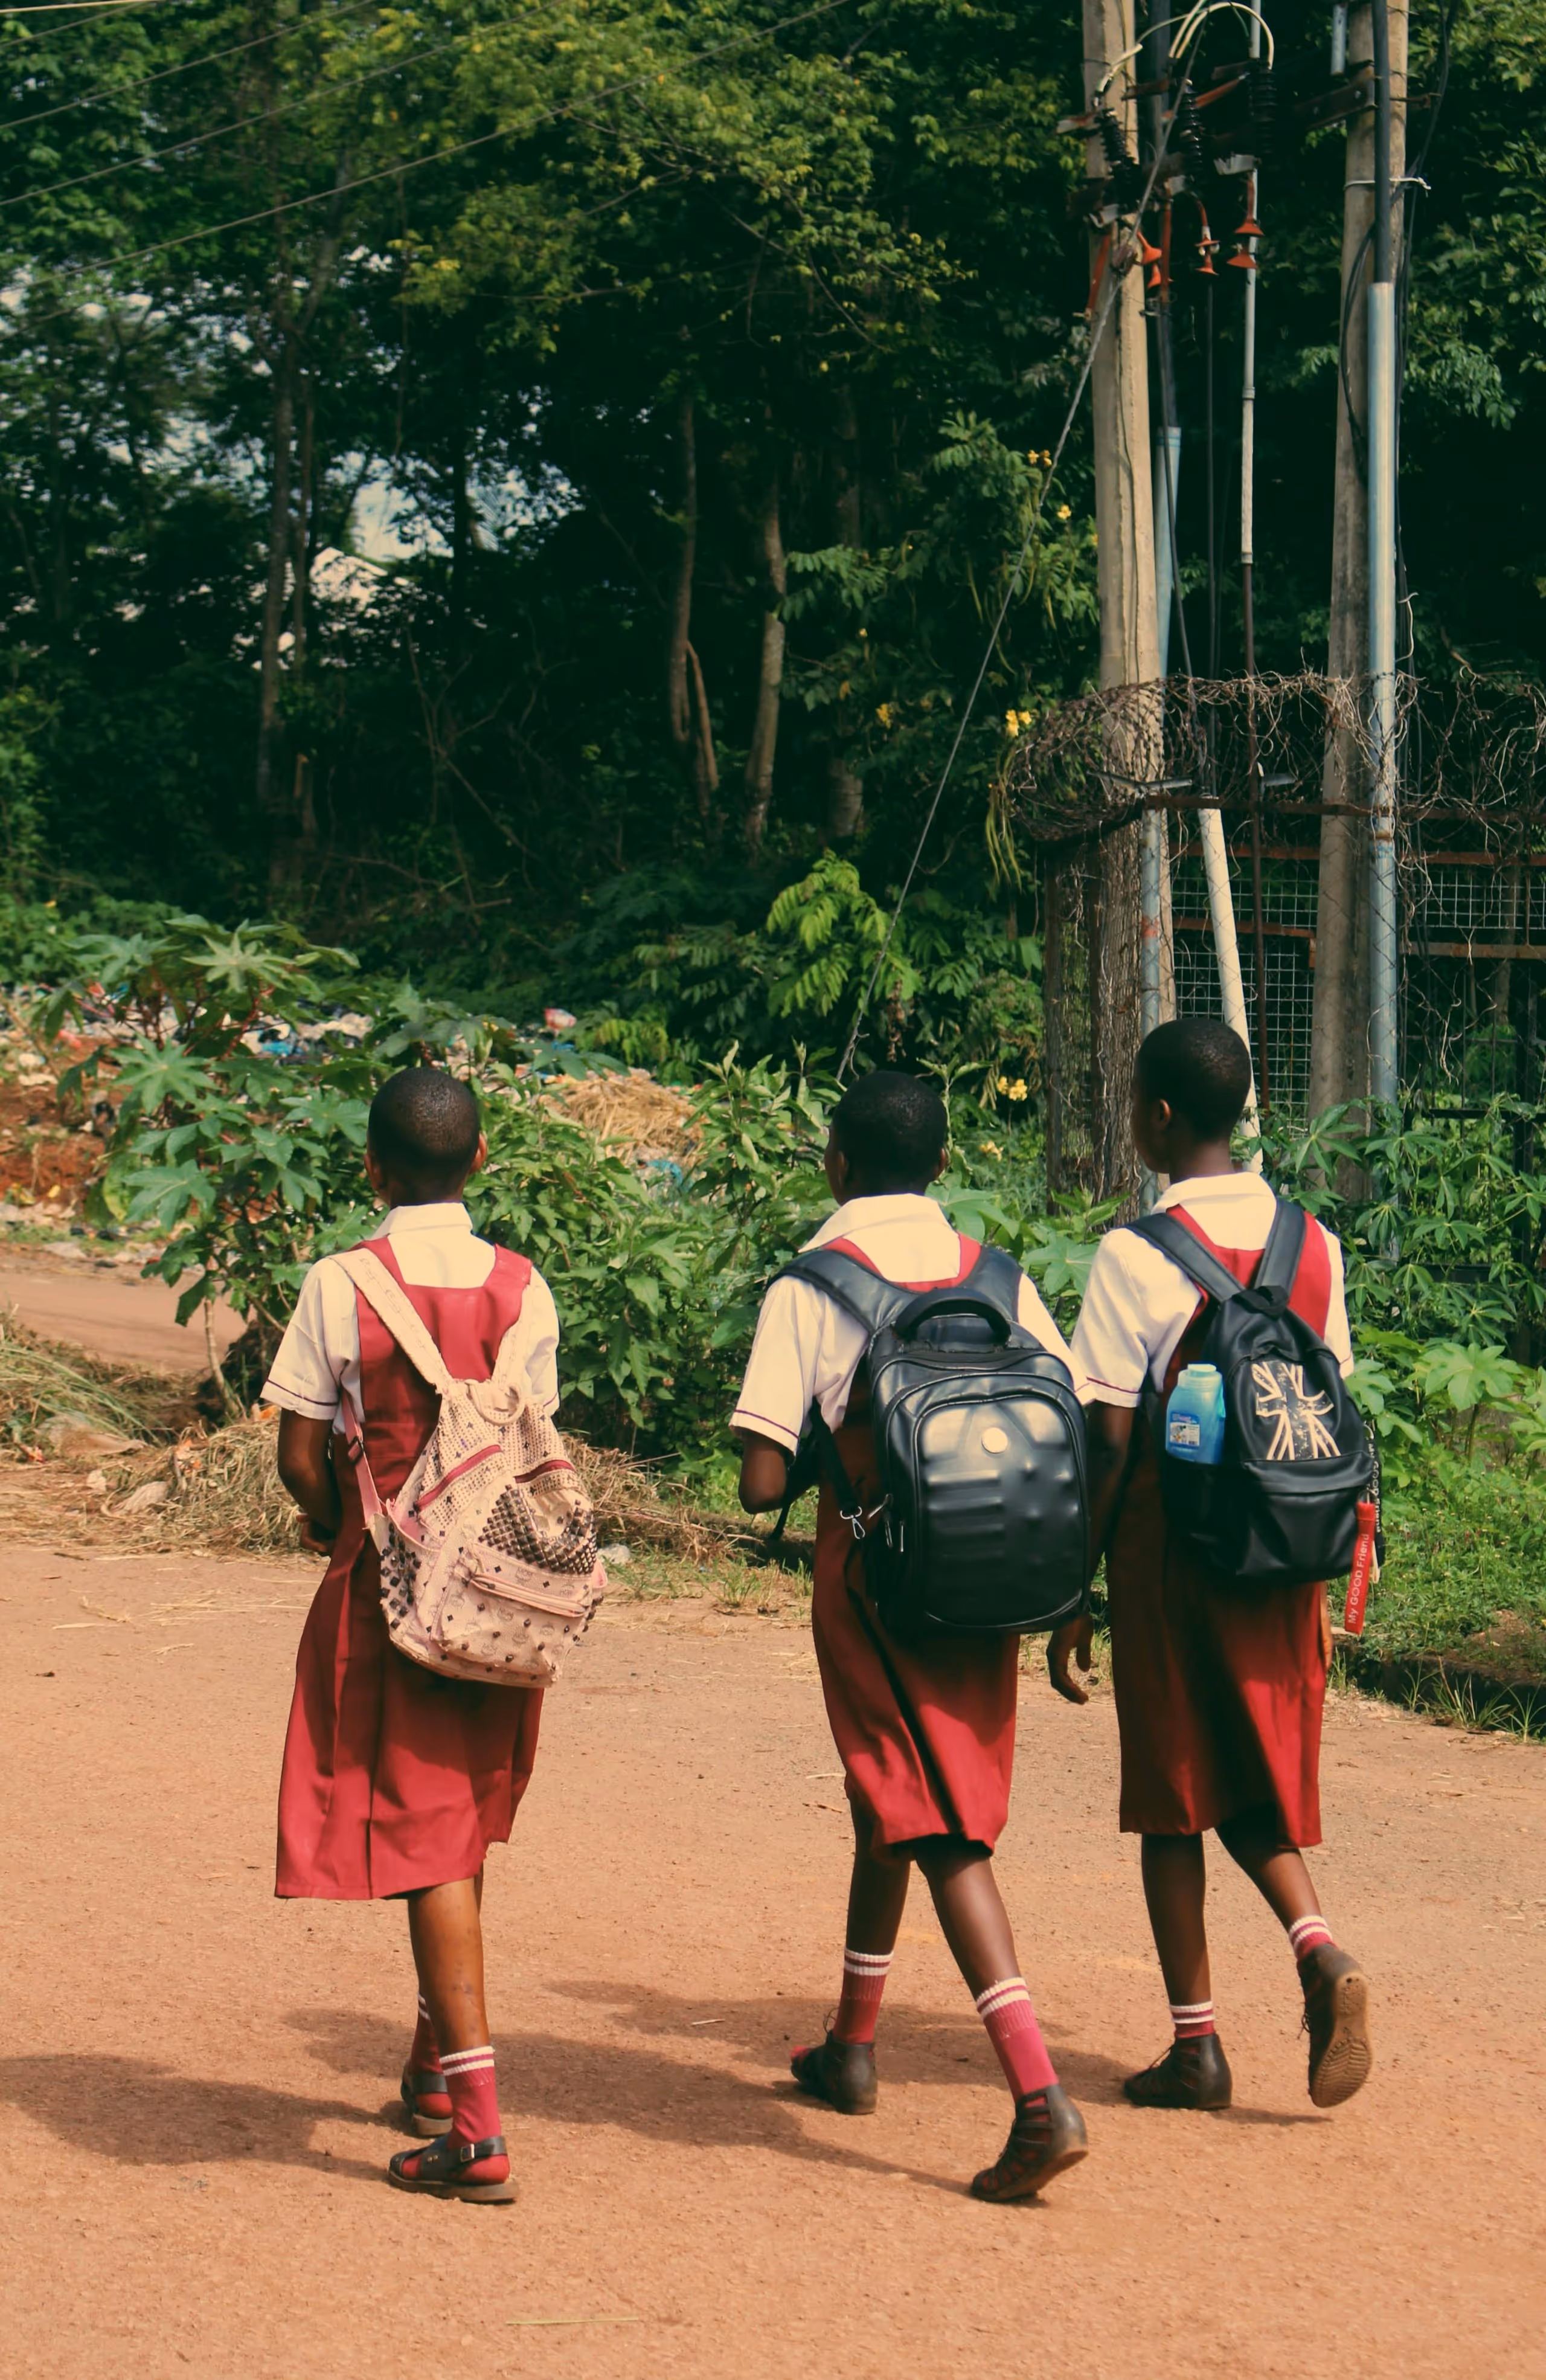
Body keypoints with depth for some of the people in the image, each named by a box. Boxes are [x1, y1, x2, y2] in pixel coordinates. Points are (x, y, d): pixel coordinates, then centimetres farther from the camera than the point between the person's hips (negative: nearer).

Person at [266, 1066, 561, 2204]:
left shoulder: (340, 1287, -10)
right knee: (462, 1828, 20)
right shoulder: (521, 1287, -1)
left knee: (424, 1841, -4)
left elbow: (302, 1455, -7)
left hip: (390, 1588, -4)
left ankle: (477, 2123, -11)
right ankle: (435, 2066, 34)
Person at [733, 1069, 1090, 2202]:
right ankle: (852, 2047, 32)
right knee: (892, 1808, 20)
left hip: (877, 1580, -5)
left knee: (944, 1834, -3)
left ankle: (1041, 2095, -10)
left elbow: (761, 1485, -14)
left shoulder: (809, 1291, -9)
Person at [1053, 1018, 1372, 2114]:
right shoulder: (1312, 1243, 4)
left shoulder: (1137, 1256, -12)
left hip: (1172, 1551, -5)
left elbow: (1107, 1442, -12)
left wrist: (1072, 1602, -5)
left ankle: (1196, 2044, 10)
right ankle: (1321, 1952, -7)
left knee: (1173, 1796, 7)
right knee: (1258, 1785, 17)